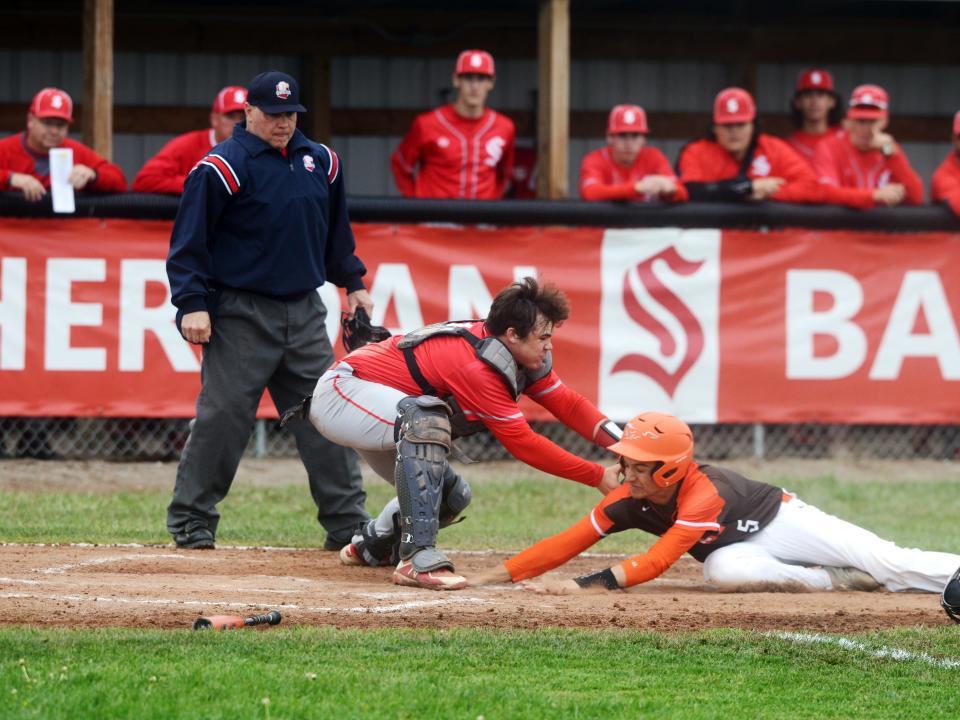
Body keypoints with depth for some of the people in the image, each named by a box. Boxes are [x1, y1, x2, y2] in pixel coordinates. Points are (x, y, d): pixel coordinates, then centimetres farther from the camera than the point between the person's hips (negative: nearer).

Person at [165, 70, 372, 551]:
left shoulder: (321, 162, 11)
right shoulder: (222, 167, -8)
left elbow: (336, 231, 24)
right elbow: (189, 241, -9)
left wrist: (352, 284, 20)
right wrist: (191, 303, -16)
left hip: (304, 311, 5)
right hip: (242, 314, -5)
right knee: (222, 417, -5)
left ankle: (348, 524, 7)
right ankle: (190, 523, 4)